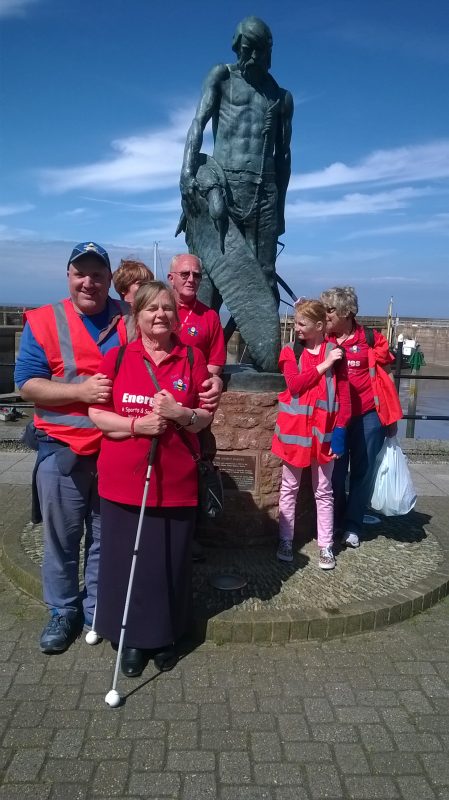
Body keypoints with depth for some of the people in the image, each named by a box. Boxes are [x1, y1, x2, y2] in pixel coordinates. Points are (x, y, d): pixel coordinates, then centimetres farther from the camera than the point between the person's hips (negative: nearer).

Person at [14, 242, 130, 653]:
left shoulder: (130, 318, 2)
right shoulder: (44, 321, -5)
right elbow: (27, 384, -9)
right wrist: (81, 391, -21)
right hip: (62, 449, -2)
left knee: (107, 538, 15)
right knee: (62, 537, 11)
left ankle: (99, 610, 34)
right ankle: (63, 612, 32)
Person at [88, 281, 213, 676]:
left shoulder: (193, 358, 1)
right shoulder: (116, 357, 0)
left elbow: (206, 418, 3)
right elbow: (96, 414, -2)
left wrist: (180, 414, -18)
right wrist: (137, 425, -18)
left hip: (176, 481, 0)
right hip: (124, 480, 0)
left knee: (170, 563, 10)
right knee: (126, 562, 8)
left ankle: (165, 636, 32)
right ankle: (131, 638, 29)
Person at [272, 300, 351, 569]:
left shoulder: (335, 353, -1)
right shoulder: (290, 351, 1)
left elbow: (344, 396, -2)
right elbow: (295, 384, -15)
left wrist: (340, 431, -8)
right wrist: (324, 365, -16)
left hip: (324, 430, -1)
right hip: (294, 428, 1)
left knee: (324, 491, 9)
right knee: (289, 488, 11)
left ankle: (326, 546, 19)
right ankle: (286, 540, 23)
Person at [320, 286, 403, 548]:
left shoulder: (371, 339, -4)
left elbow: (385, 377, 3)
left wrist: (392, 417, 4)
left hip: (367, 417, -1)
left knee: (363, 473, 9)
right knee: (335, 473, 9)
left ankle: (352, 526, 24)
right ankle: (336, 522, 29)